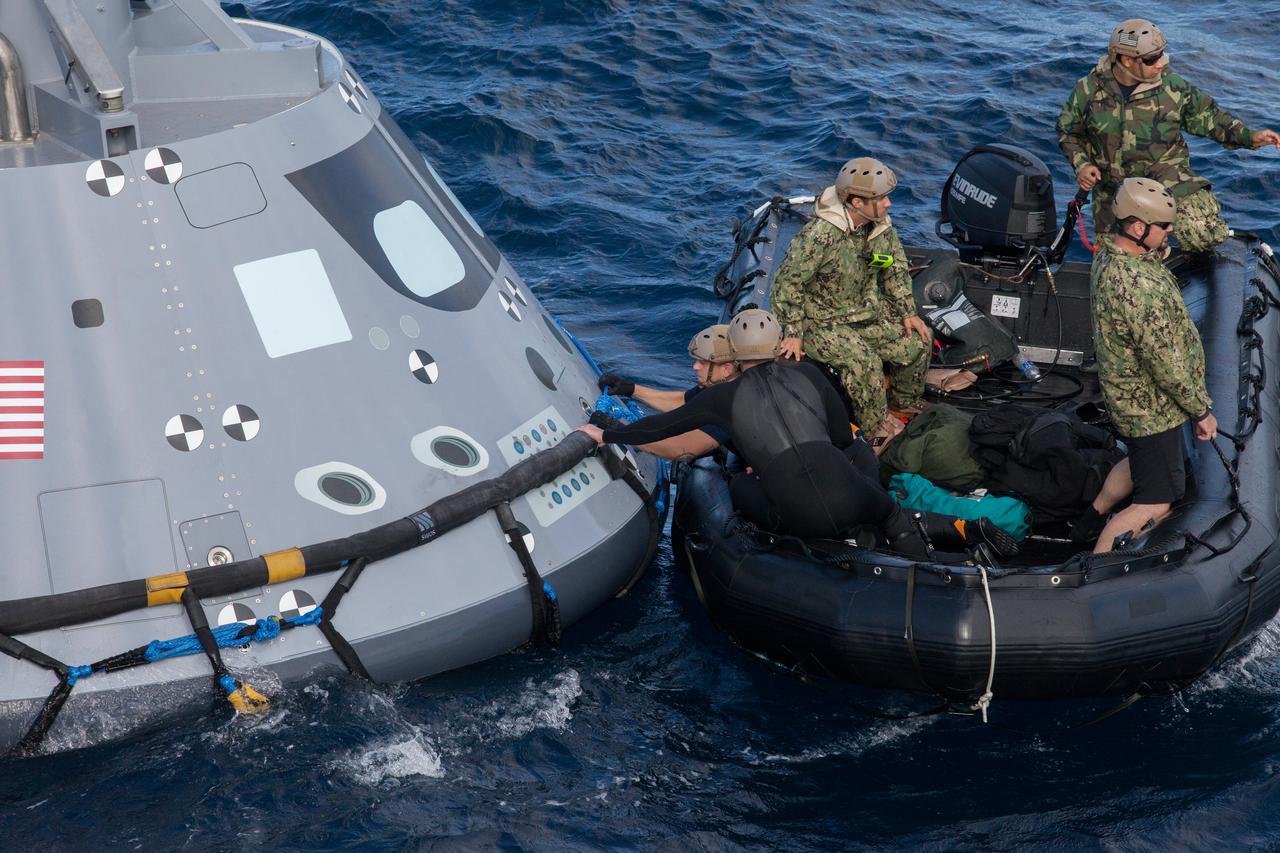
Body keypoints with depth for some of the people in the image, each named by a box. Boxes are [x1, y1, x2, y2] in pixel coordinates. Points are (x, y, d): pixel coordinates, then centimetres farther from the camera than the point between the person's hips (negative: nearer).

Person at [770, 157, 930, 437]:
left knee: (917, 342, -3)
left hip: (867, 313, 8)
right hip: (822, 322, -7)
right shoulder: (819, 234, -28)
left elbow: (896, 271, 14)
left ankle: (905, 403, 24)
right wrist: (794, 333, -22)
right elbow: (788, 282, -23)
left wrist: (907, 312, 5)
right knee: (864, 362, -29)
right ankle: (877, 435, -12)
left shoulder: (882, 227, -3)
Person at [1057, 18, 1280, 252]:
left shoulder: (1171, 85, -6)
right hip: (1114, 186, 1)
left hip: (1168, 173, -1)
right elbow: (1069, 132, 8)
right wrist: (1081, 164, -7)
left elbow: (1206, 116, 5)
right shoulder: (1088, 90, -6)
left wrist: (1249, 137, -4)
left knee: (1206, 236, -24)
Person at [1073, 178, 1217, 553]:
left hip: (1128, 393, 10)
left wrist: (1160, 247, 3)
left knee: (1151, 460, 34)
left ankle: (1092, 519, 48)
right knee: (1156, 503, 1)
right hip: (1151, 407, -10)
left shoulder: (1107, 255, -5)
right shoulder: (1141, 287, -35)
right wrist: (1202, 410, -16)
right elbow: (1167, 364, -26)